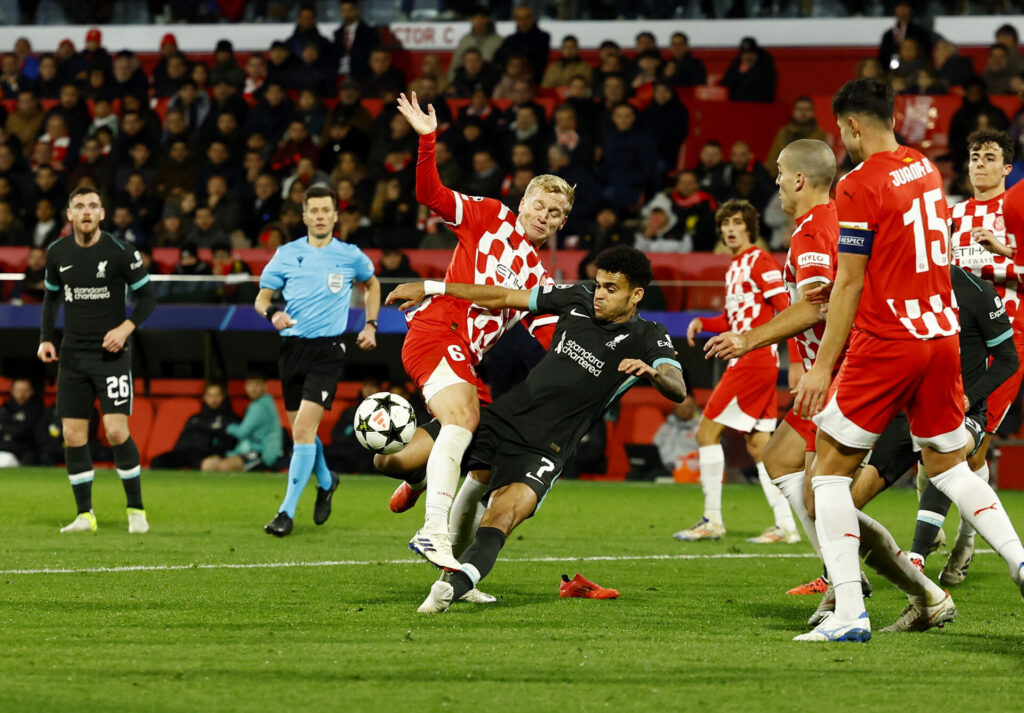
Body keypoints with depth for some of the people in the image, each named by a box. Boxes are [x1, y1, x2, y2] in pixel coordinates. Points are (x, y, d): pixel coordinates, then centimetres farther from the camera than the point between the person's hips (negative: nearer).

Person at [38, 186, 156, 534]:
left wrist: (125, 328, -16)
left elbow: (147, 296, -1)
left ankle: (136, 510, 0)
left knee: (116, 430, -13)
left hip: (111, 353, -4)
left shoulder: (120, 252, -9)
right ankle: (85, 515, 10)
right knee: (72, 436, 1)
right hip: (73, 355, 4)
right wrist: (45, 338, 7)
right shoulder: (57, 254, 4)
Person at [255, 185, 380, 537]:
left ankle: (287, 511, -14)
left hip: (327, 350, -3)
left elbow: (372, 284, 23)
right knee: (300, 431, 11)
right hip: (292, 346, 3)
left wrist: (370, 325, 14)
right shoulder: (287, 254, 4)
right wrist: (272, 312, -15)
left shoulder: (350, 256, 3)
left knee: (303, 428, -16)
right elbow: (262, 297, 7)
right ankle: (325, 481, 41)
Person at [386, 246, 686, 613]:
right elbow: (504, 297, 14)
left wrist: (653, 372, -44)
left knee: (498, 523, -32)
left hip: (541, 451, -5)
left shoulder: (648, 339, -4)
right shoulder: (579, 298, 8)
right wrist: (429, 289, 14)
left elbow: (677, 390, -20)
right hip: (500, 417, 5)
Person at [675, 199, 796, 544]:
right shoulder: (735, 267, 19)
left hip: (753, 360, -9)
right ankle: (786, 526, 6)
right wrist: (702, 323, 9)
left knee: (707, 431, -7)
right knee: (758, 444, 7)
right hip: (746, 361, 9)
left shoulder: (759, 261, -9)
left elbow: (788, 308, -16)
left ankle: (712, 520, -5)